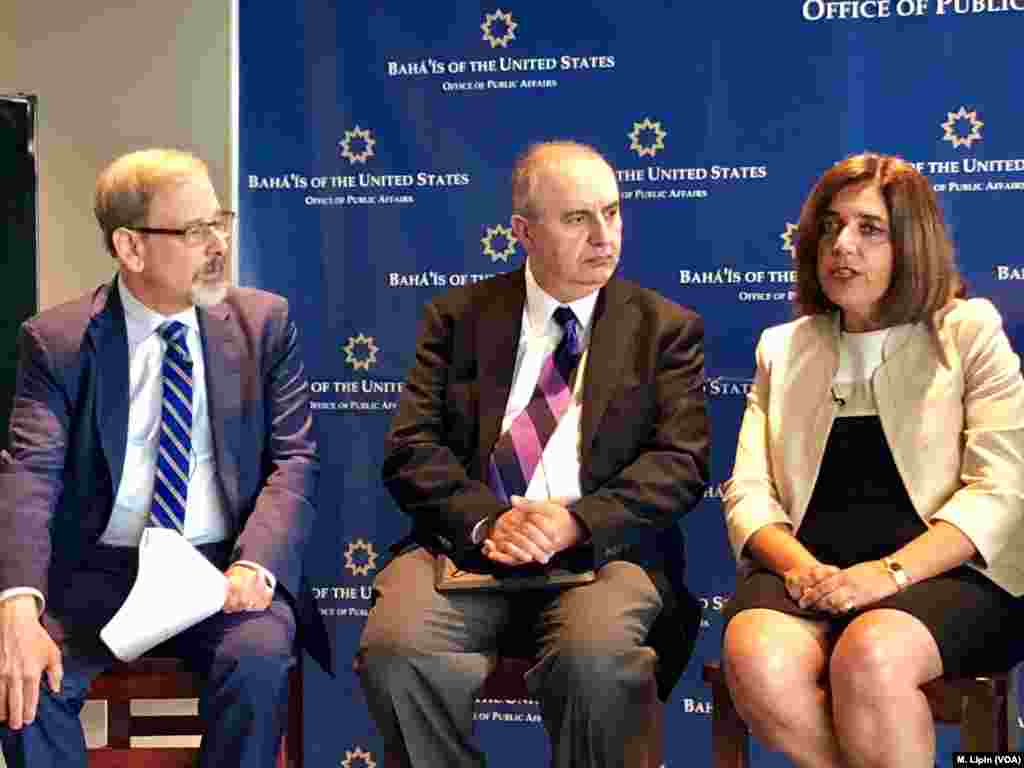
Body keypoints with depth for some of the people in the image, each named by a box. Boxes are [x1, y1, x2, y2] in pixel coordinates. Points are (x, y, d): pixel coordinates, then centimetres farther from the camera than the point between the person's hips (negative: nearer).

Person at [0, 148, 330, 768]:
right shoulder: (57, 340, 3)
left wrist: (255, 565, -20)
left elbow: (294, 460, 0)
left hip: (225, 567, 0)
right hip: (98, 572, 0)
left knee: (259, 661, -29)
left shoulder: (264, 322, 5)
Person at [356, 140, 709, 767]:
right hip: (469, 539, 1)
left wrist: (579, 522, -16)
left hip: (603, 547, -1)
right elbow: (412, 447, 4)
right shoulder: (458, 317, 13)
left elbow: (681, 462, 1)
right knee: (394, 648, -28)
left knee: (595, 658, -33)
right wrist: (487, 520, -14)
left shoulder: (667, 329, 11)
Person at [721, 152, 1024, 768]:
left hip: (940, 571, -2)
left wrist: (891, 571, -18)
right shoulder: (783, 348, 19)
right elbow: (748, 493, 9)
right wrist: (797, 564, -13)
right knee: (755, 656, -31)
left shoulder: (969, 330, 9)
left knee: (870, 656, -35)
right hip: (808, 568, 3)